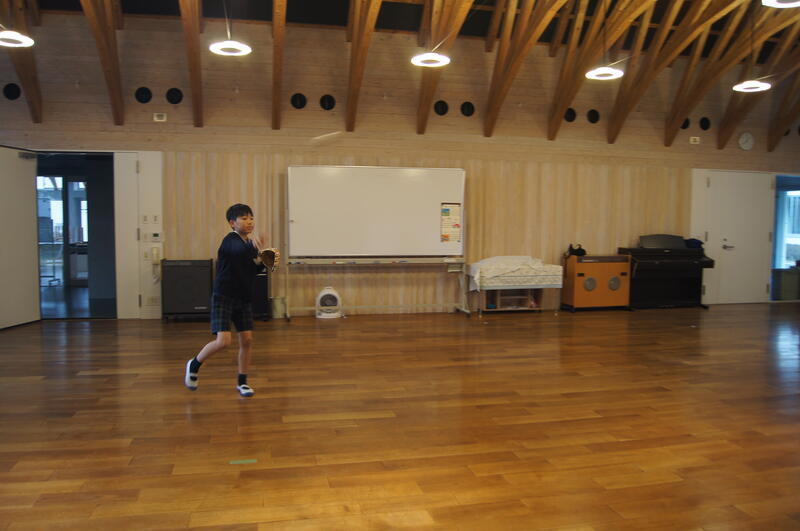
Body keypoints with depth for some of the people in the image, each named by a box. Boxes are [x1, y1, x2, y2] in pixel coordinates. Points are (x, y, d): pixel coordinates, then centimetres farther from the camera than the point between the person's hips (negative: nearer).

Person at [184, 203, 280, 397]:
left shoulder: (250, 244, 7)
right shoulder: (230, 240, -15)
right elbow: (240, 251, -40)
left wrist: (264, 262, -4)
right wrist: (257, 250, -61)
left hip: (244, 298, 7)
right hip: (223, 297, -7)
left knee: (247, 339, 3)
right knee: (223, 341, -13)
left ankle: (242, 382, 19)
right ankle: (194, 364, 16)